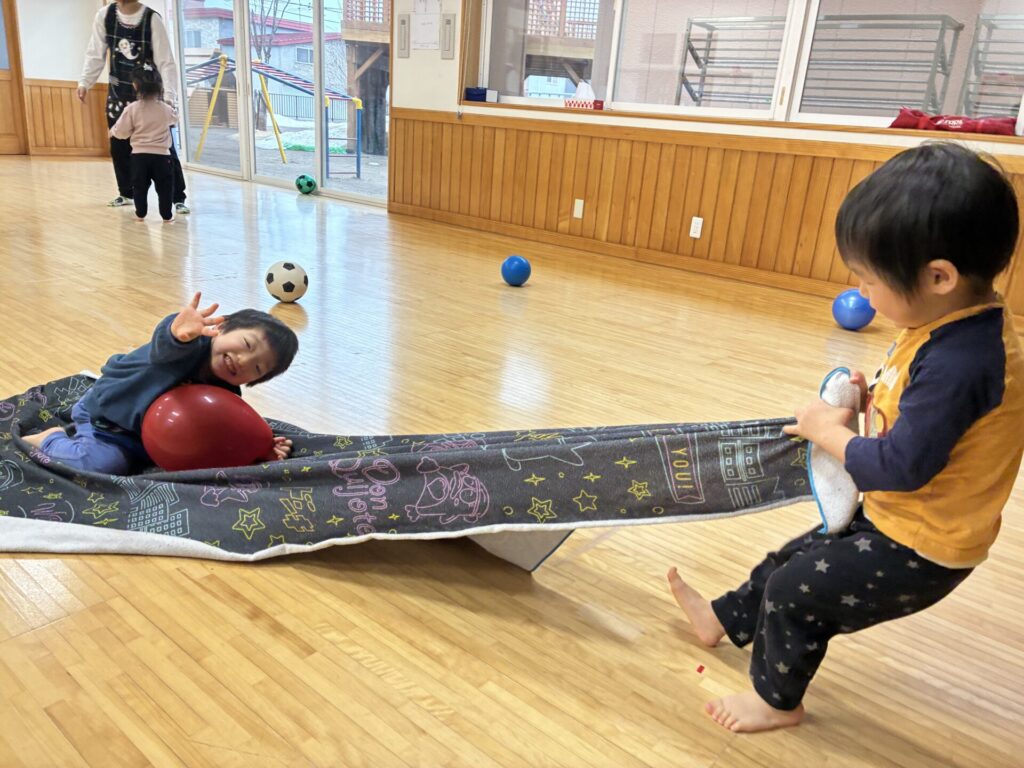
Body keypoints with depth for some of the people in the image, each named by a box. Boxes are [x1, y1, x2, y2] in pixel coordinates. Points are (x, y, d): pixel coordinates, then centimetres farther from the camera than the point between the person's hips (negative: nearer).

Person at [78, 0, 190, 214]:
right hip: (118, 93, 4)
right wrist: (84, 82, -3)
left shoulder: (152, 19, -16)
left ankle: (178, 198, 1)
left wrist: (169, 97, -27)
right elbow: (95, 54, 4)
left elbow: (166, 62, -17)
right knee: (119, 147, 11)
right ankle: (126, 193, 27)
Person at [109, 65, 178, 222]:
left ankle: (141, 214, 18)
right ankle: (167, 215, 8)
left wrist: (112, 131, 20)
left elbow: (122, 131, -2)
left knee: (139, 186, 13)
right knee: (164, 187, 8)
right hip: (161, 155, 0)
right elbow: (175, 119, 21)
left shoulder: (132, 108, -6)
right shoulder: (165, 108, -3)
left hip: (139, 154, 0)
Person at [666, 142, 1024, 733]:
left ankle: (777, 700, 26)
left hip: (920, 549, -9)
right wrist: (874, 399, -4)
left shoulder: (960, 359, -35)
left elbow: (903, 466, -32)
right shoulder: (958, 325, -4)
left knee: (796, 590, 1)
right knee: (796, 557, 21)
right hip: (895, 519, 9)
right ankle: (725, 620, 43)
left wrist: (831, 433, -17)